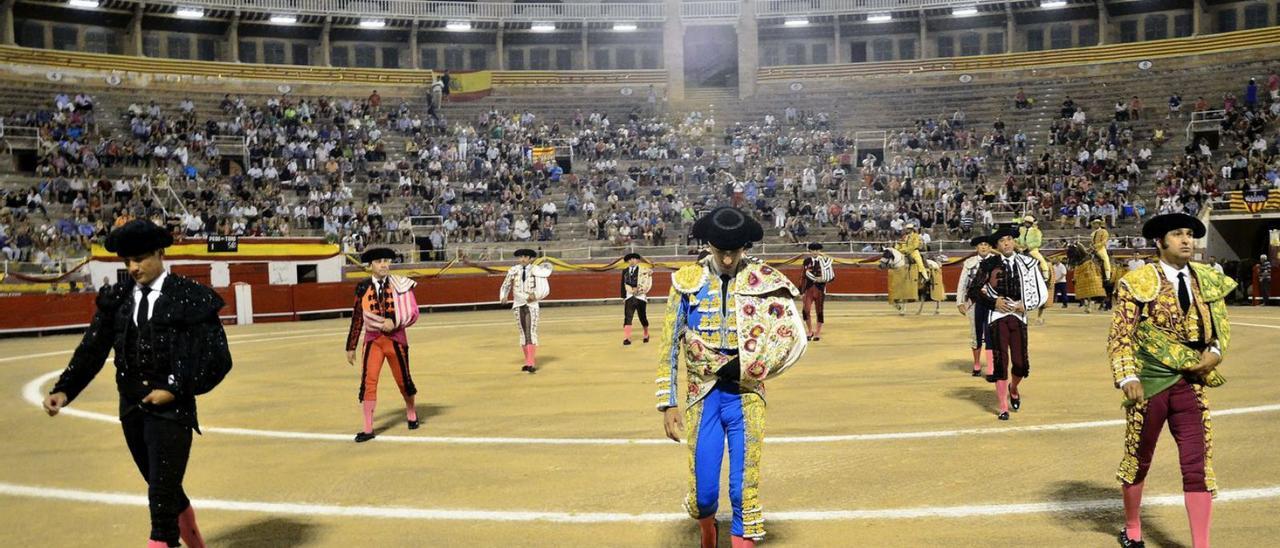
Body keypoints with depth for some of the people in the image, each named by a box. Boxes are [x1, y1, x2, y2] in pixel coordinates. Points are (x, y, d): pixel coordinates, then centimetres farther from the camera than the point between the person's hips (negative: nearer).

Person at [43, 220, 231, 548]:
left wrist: (176, 389, -14)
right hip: (131, 407, 5)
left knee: (162, 495, -7)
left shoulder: (191, 298, -10)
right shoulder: (116, 298, 4)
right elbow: (92, 349, 1)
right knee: (162, 487, 21)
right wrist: (64, 390, -11)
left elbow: (217, 359, -10)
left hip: (172, 407, -5)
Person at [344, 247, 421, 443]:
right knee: (368, 381, -9)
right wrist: (351, 347, 7)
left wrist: (394, 321, -22)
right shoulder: (363, 288, 0)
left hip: (396, 339, 0)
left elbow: (413, 314, -5)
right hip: (372, 339, 0)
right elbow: (357, 319, 5)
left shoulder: (401, 285, -5)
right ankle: (368, 429, -1)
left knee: (403, 380, 13)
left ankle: (411, 413, 41)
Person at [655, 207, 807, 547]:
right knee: (703, 490, 4)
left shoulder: (765, 281, -3)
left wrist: (743, 368, -16)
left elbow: (793, 337, -11)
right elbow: (669, 347, 4)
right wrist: (668, 403, 2)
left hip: (746, 395, -1)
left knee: (745, 487, -1)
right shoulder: (688, 281, 0)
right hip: (703, 397, 1)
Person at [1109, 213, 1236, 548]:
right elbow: (1119, 336, -8)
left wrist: (1216, 352, -3)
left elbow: (1221, 325, 17)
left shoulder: (1208, 281, 6)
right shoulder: (1139, 282, -7)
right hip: (1149, 384, -3)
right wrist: (1127, 377, -20)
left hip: (1192, 384, 3)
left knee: (1198, 466, 0)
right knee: (1138, 460, 12)